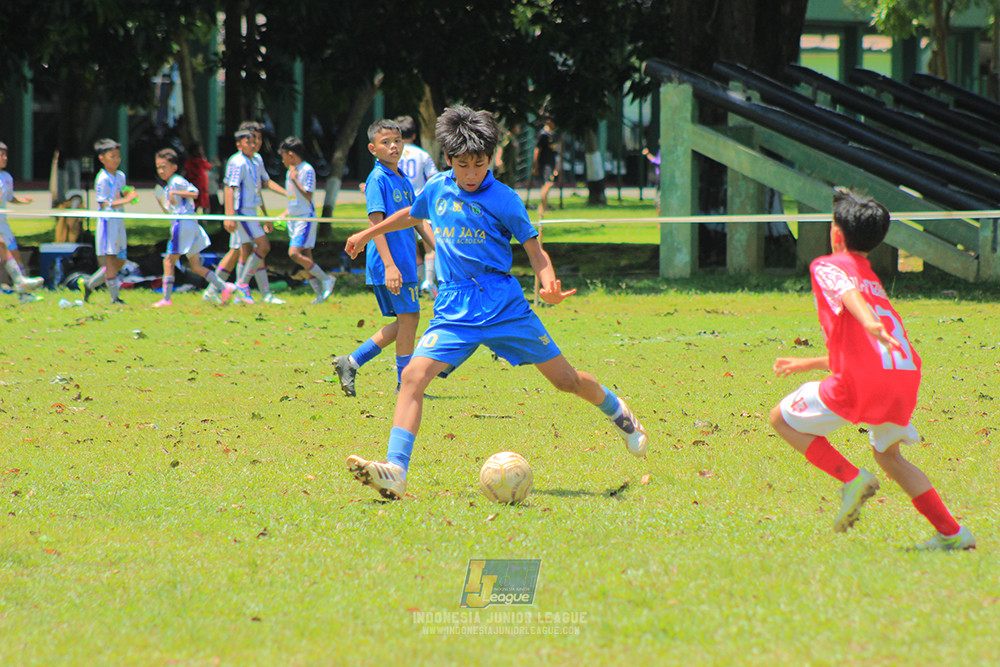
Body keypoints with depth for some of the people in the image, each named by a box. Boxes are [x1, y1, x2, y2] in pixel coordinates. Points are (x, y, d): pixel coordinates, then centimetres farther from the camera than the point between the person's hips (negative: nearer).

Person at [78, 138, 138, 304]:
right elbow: (104, 205, -19)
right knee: (110, 258, -6)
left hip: (119, 222, 9)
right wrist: (126, 200, -24)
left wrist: (126, 194, -2)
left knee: (120, 261, 10)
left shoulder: (121, 176, 12)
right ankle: (114, 298, -3)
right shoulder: (102, 180, -13)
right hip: (107, 222, -9)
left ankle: (89, 284, 22)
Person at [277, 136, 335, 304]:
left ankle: (325, 279, -8)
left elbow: (308, 195, -17)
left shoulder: (307, 170, -10)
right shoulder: (290, 172, 15)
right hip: (293, 219, 9)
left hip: (305, 218, -9)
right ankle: (321, 293, 9)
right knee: (305, 258, 5)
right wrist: (283, 216, 19)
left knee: (294, 253, -19)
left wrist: (294, 179, -15)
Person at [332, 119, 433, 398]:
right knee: (409, 317, -5)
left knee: (403, 322, 11)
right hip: (388, 262, -9)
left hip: (403, 262, 9)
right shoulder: (377, 180, -11)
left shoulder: (403, 180, 15)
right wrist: (389, 265, -24)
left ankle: (350, 363, 14)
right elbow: (375, 223, -17)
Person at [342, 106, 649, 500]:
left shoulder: (503, 200, -4)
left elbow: (535, 252, 0)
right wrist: (367, 235, 41)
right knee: (414, 375, -20)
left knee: (564, 379, 3)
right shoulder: (437, 190, 8)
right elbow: (411, 215, 30)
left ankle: (616, 411, 36)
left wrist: (549, 285, -20)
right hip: (453, 309, 3)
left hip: (502, 304, -3)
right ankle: (394, 471, -27)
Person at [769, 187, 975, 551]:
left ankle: (852, 478, -5)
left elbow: (847, 291, -17)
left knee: (782, 419, 10)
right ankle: (952, 532, 17)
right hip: (907, 374, 7)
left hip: (861, 379, -7)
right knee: (887, 453, 28)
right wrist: (807, 364, 47)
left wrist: (869, 322, -38)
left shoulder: (827, 266, 9)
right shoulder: (872, 279, 31)